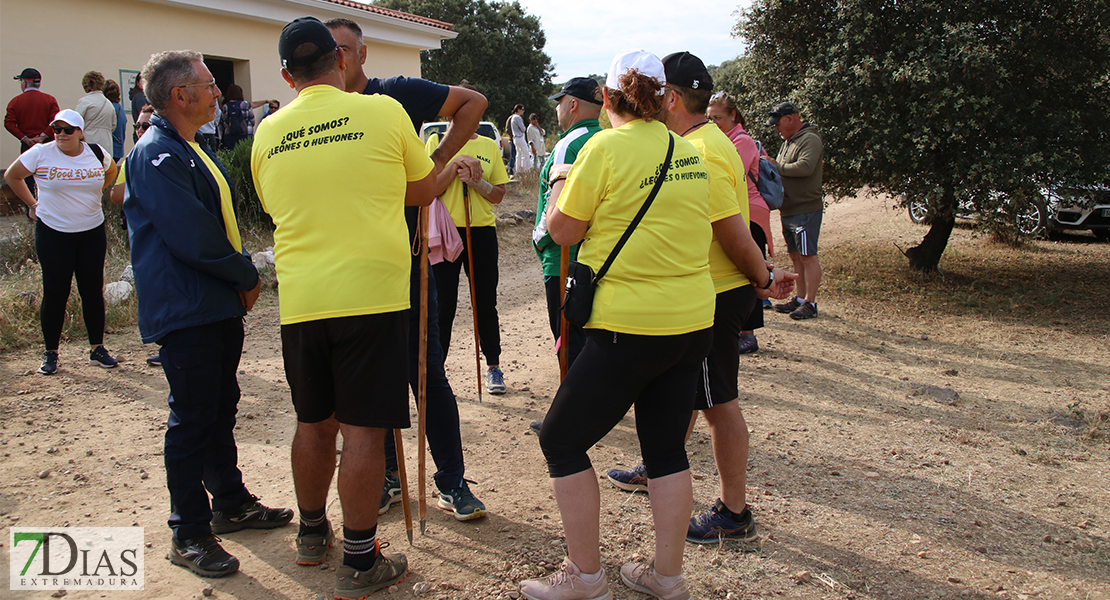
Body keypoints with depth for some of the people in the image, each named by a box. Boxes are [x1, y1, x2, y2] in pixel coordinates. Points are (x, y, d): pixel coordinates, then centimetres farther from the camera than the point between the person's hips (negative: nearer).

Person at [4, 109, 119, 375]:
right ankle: (50, 353, 13)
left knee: (93, 291, 6)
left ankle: (97, 349, 16)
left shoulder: (97, 154, 1)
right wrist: (33, 204, 7)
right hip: (53, 233, -2)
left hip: (92, 232, 2)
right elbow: (12, 176, 8)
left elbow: (111, 172, 23)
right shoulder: (41, 153, -6)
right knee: (55, 293, 1)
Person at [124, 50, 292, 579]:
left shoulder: (194, 151, 17)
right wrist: (246, 276, -10)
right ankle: (188, 535, 7)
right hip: (184, 312, -10)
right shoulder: (156, 156, -16)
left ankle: (230, 503, 32)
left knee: (220, 409, 18)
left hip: (219, 307, 10)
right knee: (192, 420, -3)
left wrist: (241, 280, 8)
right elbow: (193, 237, -23)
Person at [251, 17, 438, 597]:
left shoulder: (267, 133, 6)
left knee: (314, 421, 18)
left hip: (299, 300, 4)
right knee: (363, 428, 1)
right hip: (370, 293, -4)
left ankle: (312, 532, 35)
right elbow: (423, 191, 8)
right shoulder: (382, 111, -3)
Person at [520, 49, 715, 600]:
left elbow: (562, 230, -5)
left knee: (561, 440, 7)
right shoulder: (688, 152, 8)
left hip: (631, 326, -7)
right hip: (693, 321, 7)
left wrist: (561, 184, 12)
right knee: (666, 447, 17)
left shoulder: (607, 147, -13)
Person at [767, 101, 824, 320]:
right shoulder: (788, 142, 18)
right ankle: (800, 298, 22)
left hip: (806, 209, -9)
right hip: (788, 210, 9)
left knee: (808, 256, -5)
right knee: (795, 256, 13)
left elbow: (805, 167, -26)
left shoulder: (810, 139, -11)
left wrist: (778, 167, -16)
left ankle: (810, 303, -1)